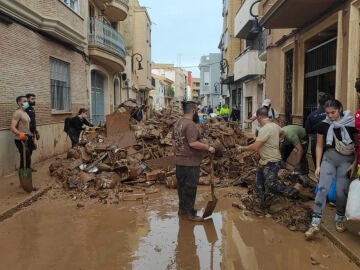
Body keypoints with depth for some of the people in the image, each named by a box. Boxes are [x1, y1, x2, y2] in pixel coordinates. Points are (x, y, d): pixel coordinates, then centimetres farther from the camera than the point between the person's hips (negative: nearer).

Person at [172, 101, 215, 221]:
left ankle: (182, 208, 29)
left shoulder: (177, 123, 11)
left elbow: (174, 141, 15)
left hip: (179, 161, 9)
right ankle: (189, 212, 9)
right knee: (190, 187, 0)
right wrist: (208, 147, -18)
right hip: (190, 162, -9)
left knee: (181, 185, 17)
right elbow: (193, 143, -27)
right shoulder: (191, 125, -19)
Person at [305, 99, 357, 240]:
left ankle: (340, 219, 26)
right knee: (322, 188, -9)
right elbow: (319, 146, 4)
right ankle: (315, 223, -9)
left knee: (341, 191, 0)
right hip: (328, 158, 1)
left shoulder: (352, 123, -9)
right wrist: (318, 166, 1)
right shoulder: (324, 125, -3)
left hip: (346, 160, -1)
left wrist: (354, 164, -8)